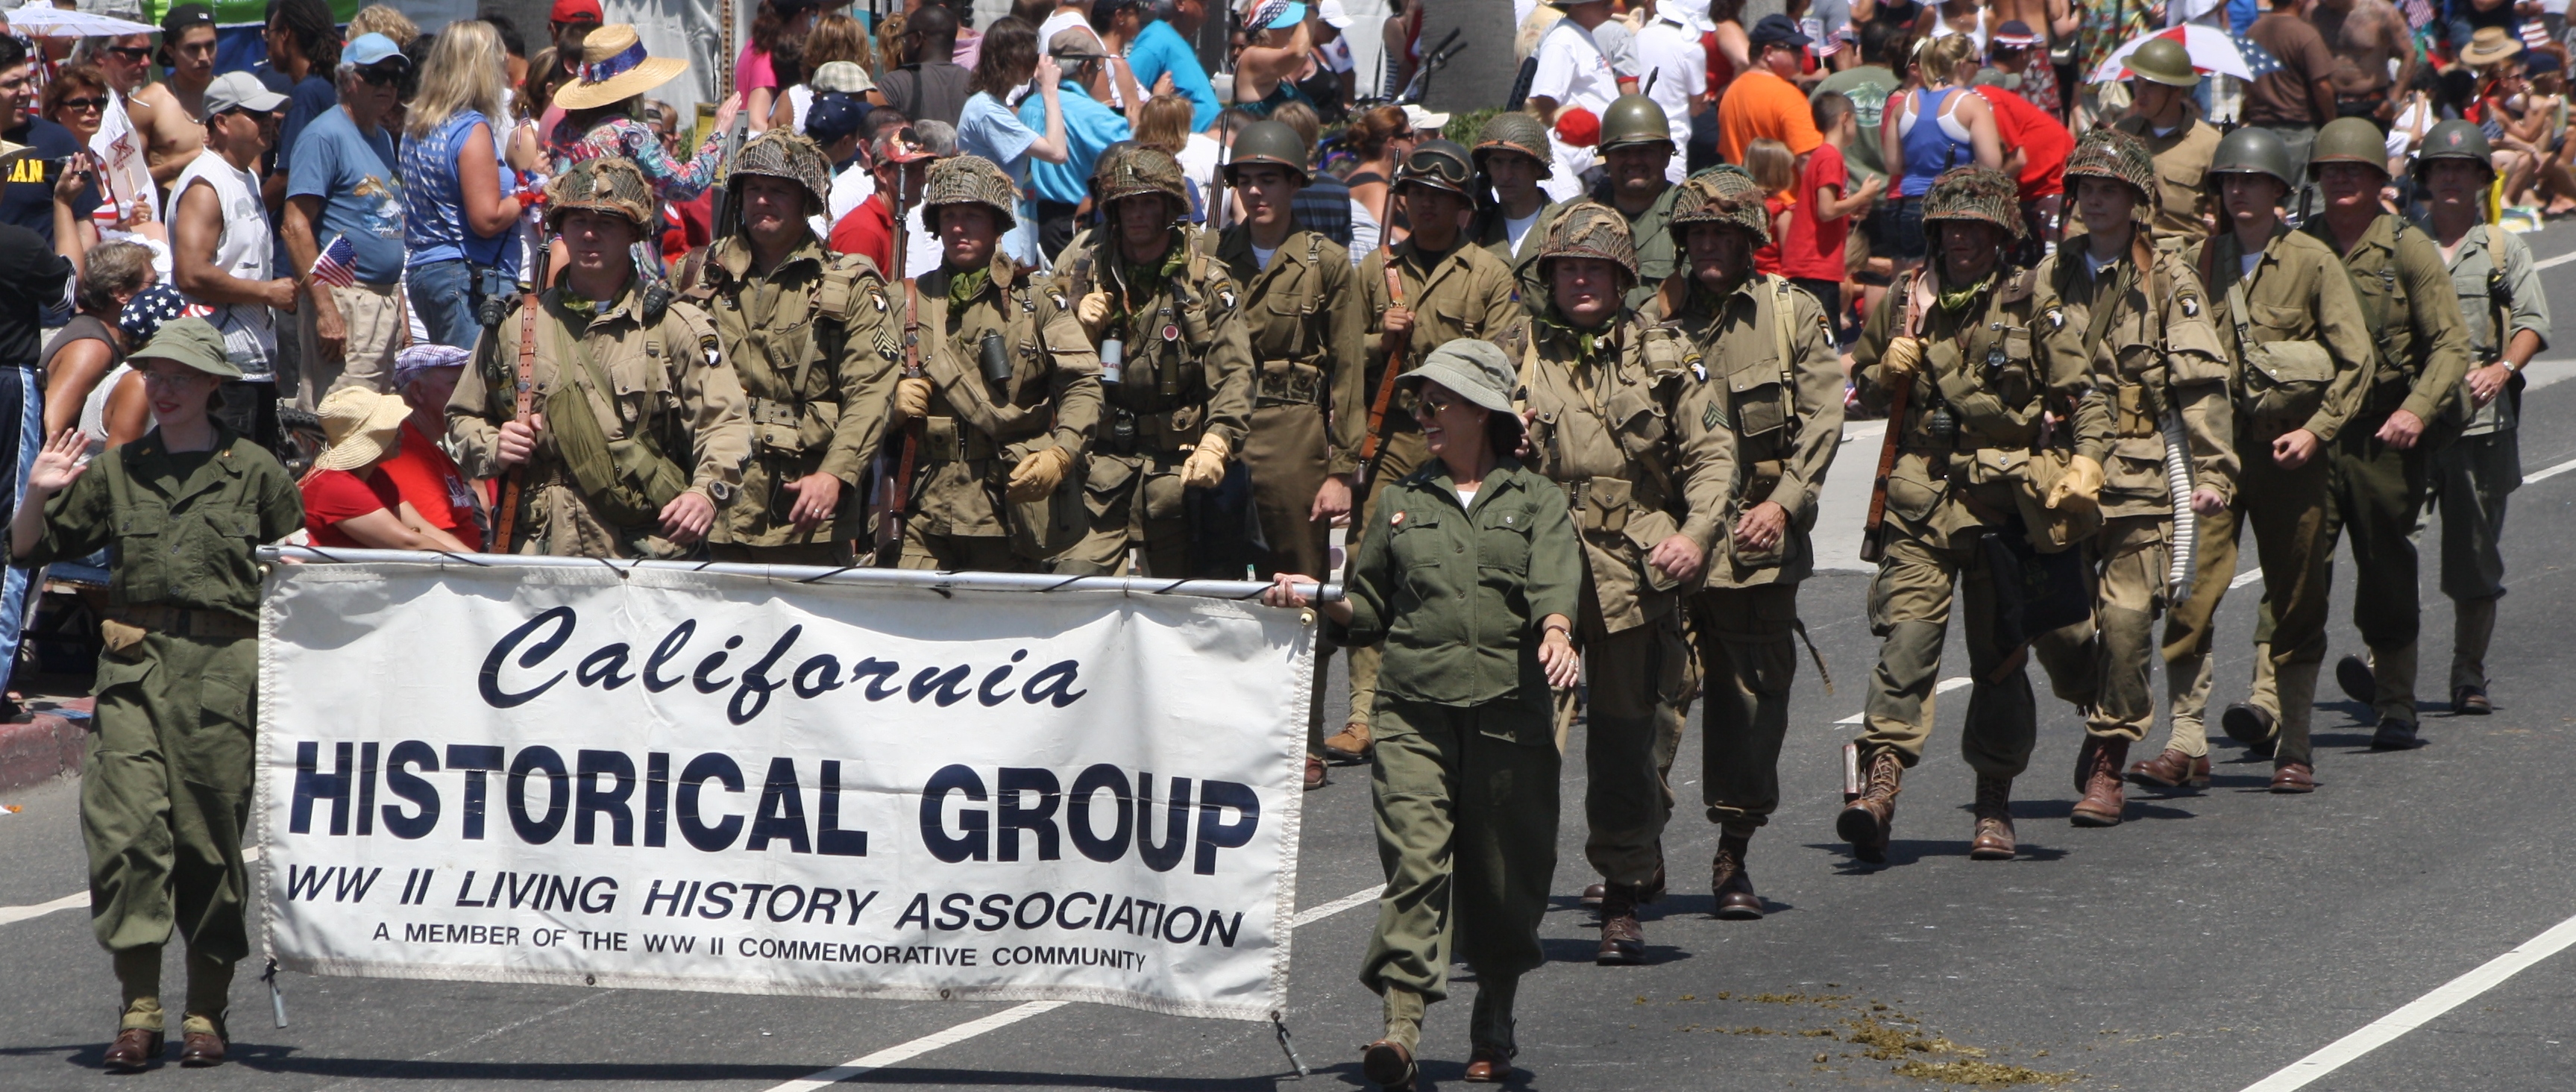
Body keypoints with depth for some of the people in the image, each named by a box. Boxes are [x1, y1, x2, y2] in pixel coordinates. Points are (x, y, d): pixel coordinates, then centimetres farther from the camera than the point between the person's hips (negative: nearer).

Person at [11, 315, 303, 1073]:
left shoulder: (253, 471, 8)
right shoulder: (116, 472, 15)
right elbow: (28, 551, 18)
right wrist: (38, 495, -1)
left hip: (221, 667, -2)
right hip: (133, 666, 2)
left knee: (211, 834, 0)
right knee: (124, 824, -12)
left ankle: (207, 1011, 10)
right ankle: (139, 1009, -11)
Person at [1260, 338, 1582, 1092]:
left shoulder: (1535, 501, 9)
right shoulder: (1402, 501, 18)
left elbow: (1555, 578, -10)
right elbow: (1368, 611, 24)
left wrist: (1556, 632, -30)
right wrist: (1319, 599, 4)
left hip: (1508, 711, -1)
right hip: (1415, 709, 1)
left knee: (1504, 869, 5)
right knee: (1414, 859, -13)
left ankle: (1494, 1025, 22)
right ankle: (1401, 1023, -21)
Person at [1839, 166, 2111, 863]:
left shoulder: (2033, 302, 4)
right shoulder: (1904, 301, 9)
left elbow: (2082, 396, 3)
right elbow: (1861, 392, 21)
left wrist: (2086, 462, -14)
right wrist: (1886, 375, -1)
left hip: (2006, 497, 0)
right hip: (1922, 497, 1)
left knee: (1999, 655, 7)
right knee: (1907, 635, -17)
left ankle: (1994, 806, 18)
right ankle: (1880, 785, -27)